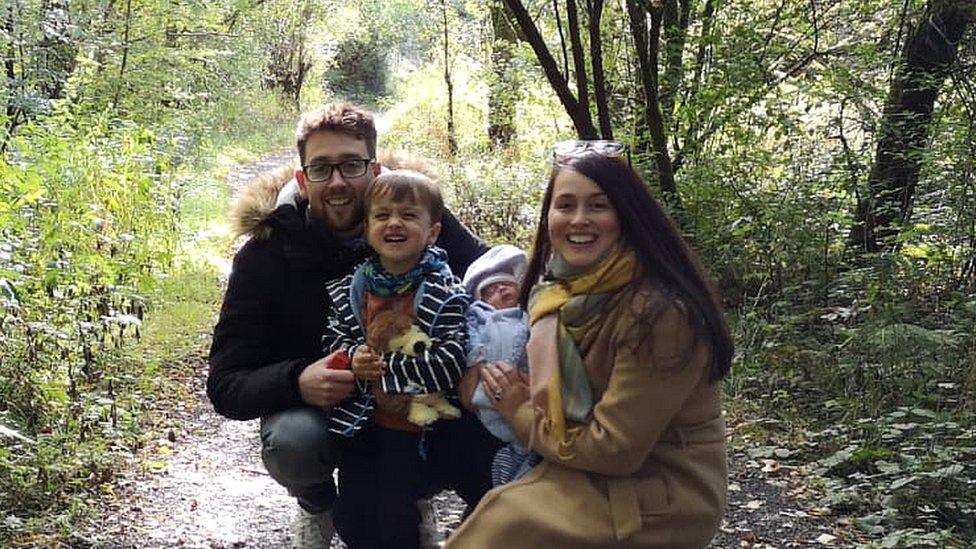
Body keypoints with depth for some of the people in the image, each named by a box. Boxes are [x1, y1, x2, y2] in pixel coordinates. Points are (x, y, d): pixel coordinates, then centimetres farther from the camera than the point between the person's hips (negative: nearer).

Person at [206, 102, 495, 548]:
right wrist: (297, 382, -38)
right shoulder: (265, 256, -15)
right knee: (293, 441, -35)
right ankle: (316, 505, 3)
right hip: (311, 406, -1)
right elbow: (225, 385, -15)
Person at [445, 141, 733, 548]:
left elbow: (612, 449, -21)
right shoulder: (560, 291, 1)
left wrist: (521, 414, -8)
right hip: (600, 474, 7)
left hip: (663, 497, -7)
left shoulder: (659, 312, -24)